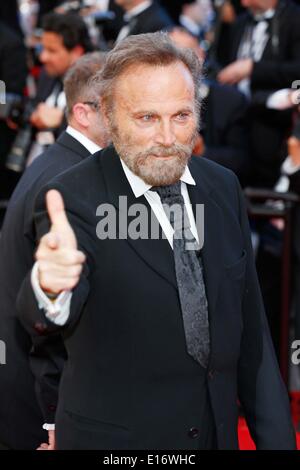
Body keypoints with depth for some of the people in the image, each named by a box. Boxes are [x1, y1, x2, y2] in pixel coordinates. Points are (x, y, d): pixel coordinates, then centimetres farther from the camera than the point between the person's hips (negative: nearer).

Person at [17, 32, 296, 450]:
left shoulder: (223, 186, 0)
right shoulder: (75, 198, -17)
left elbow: (250, 328, 6)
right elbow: (42, 316, -35)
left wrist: (276, 438, 4)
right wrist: (52, 286, -57)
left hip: (218, 430, 5)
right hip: (115, 436, -5)